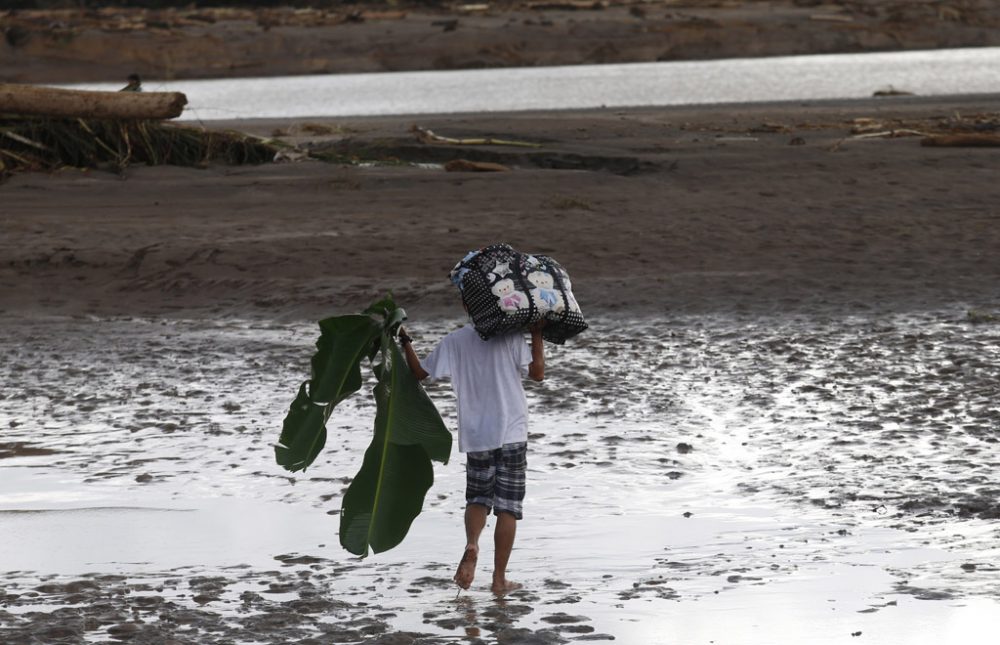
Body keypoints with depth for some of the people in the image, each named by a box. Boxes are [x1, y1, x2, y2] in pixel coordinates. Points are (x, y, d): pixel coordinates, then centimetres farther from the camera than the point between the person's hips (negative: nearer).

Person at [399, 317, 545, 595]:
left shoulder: (454, 340, 2)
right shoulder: (511, 336, -6)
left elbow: (420, 373, 7)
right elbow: (537, 373, -8)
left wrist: (406, 343, 21)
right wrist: (537, 335, 2)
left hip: (476, 435, 2)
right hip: (511, 434, -2)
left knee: (478, 498, 18)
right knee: (507, 506, 4)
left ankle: (471, 545, -13)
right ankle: (499, 579, 4)